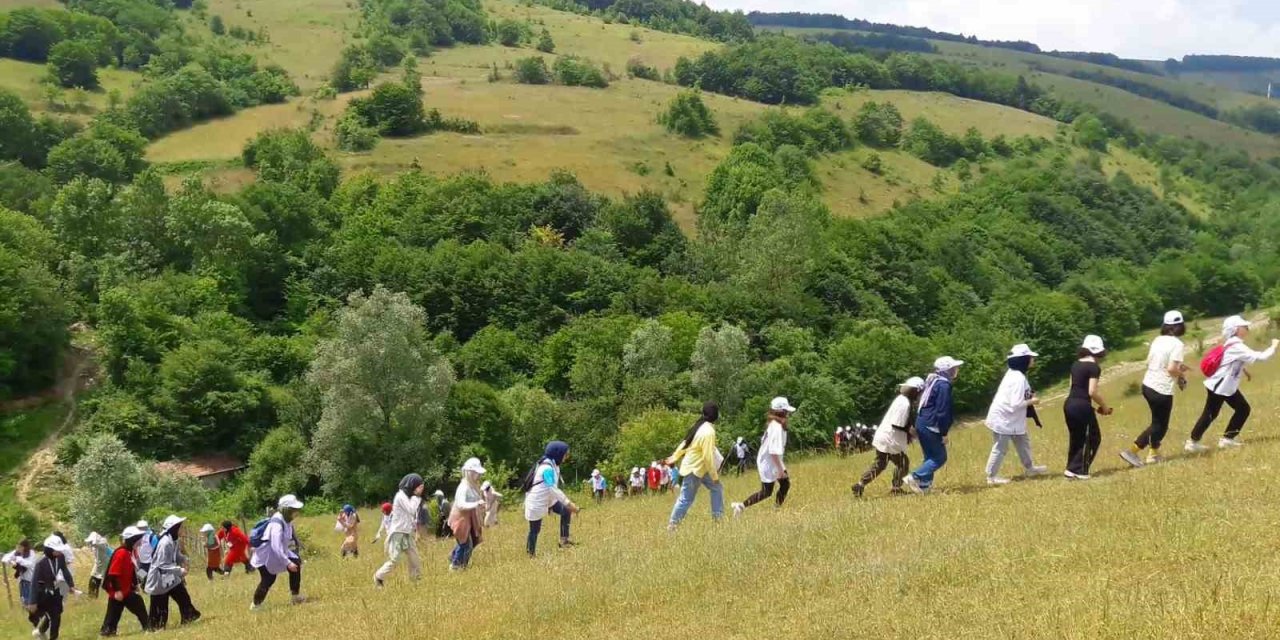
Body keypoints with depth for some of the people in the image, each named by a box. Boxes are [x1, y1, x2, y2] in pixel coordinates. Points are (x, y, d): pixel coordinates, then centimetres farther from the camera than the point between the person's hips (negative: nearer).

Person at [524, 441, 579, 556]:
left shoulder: (552, 464, 3)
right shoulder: (547, 468, -27)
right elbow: (553, 489, -30)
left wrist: (568, 503, 7)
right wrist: (568, 503, -29)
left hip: (548, 500, 9)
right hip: (536, 503, -9)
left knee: (566, 512, 4)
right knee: (535, 530, 5)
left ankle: (564, 540, 9)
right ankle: (531, 555, 20)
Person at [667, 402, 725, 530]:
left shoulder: (699, 425, 4)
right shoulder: (708, 432, -24)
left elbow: (685, 442, 12)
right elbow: (708, 456, -24)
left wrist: (675, 457, 19)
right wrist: (715, 476, -16)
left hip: (700, 468, 9)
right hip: (694, 469, -9)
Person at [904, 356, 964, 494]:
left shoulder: (933, 382, 16)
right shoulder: (944, 385, -16)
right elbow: (942, 412, -19)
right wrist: (944, 434, -15)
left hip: (923, 424, 10)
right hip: (931, 427, -10)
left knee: (931, 457, 16)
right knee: (939, 458, -3)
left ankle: (924, 485, 17)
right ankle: (913, 478, -9)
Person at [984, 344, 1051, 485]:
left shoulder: (1014, 373, 4)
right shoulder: (1018, 378, -26)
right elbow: (1016, 404, -29)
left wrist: (1029, 396, 0)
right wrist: (1032, 401, -13)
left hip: (1011, 418, 10)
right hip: (1003, 418, -10)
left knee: (1023, 441, 23)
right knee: (1000, 449, 2)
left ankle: (1029, 468, 40)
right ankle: (992, 476, 14)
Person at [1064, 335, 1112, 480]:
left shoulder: (1076, 364, 12)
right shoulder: (1094, 367, -10)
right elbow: (1092, 392, -15)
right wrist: (1104, 406, 0)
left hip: (1069, 404, 7)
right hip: (1082, 406, -7)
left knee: (1076, 438, 18)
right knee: (1093, 438, 7)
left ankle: (1072, 469, 19)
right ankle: (1078, 470, 5)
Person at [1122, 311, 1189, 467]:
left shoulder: (1157, 340, 7)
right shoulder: (1177, 344, -15)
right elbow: (1171, 369, -22)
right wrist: (1181, 375, -1)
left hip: (1148, 385, 8)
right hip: (1162, 390, -8)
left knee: (1158, 422, 22)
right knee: (1159, 425, 7)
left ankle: (1154, 454, 28)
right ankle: (1132, 451, 1)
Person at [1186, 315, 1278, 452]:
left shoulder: (1233, 344, 6)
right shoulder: (1236, 347, -24)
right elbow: (1260, 357, -28)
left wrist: (1242, 370, 8)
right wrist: (1274, 345, -14)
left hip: (1228, 387, 10)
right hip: (1218, 387, -10)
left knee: (1243, 409, 11)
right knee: (1210, 414, -2)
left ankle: (1227, 439, 16)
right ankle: (1193, 442, 8)